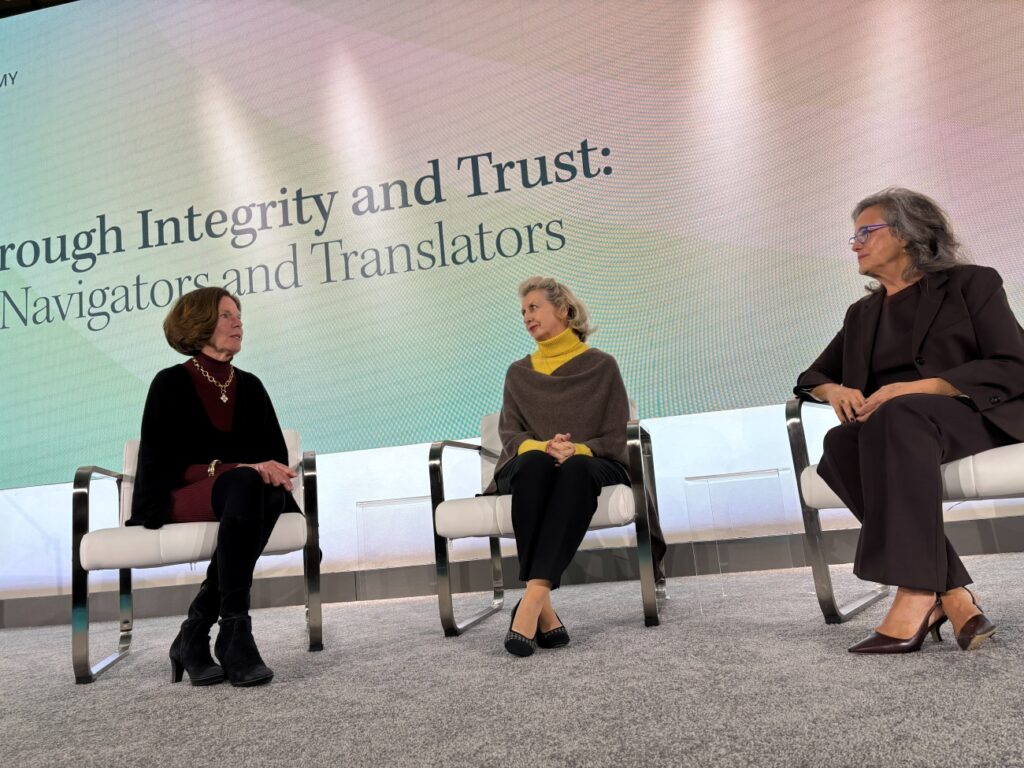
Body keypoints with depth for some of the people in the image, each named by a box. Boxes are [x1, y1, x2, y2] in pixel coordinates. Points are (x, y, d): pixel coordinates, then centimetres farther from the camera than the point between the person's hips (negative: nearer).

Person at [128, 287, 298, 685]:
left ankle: (196, 632, -25)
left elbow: (277, 455, 8)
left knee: (269, 488, -34)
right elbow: (164, 466, -11)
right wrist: (238, 469, -23)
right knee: (245, 483, -37)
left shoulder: (250, 386, 13)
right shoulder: (171, 384, -1)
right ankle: (234, 631, -36)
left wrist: (272, 473, -17)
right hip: (174, 501, -4)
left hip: (244, 492, 4)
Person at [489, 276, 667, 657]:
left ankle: (532, 598, -49)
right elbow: (510, 433, 6)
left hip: (592, 465, -1)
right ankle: (543, 609, -44)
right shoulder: (518, 373, 19)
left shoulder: (601, 365, 10)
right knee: (535, 462, -37)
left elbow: (617, 435, 2)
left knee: (575, 468, -39)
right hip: (530, 467, 2)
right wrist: (542, 447, -18)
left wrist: (579, 450, -19)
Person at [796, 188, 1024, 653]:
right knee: (840, 445, -32)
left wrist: (917, 387, -19)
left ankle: (918, 593, -40)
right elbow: (813, 375, 22)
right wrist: (834, 390, -4)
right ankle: (950, 593, -33)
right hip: (887, 429, 4)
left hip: (975, 419, -4)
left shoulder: (970, 283, 7)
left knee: (899, 414, -38)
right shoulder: (862, 313, 21)